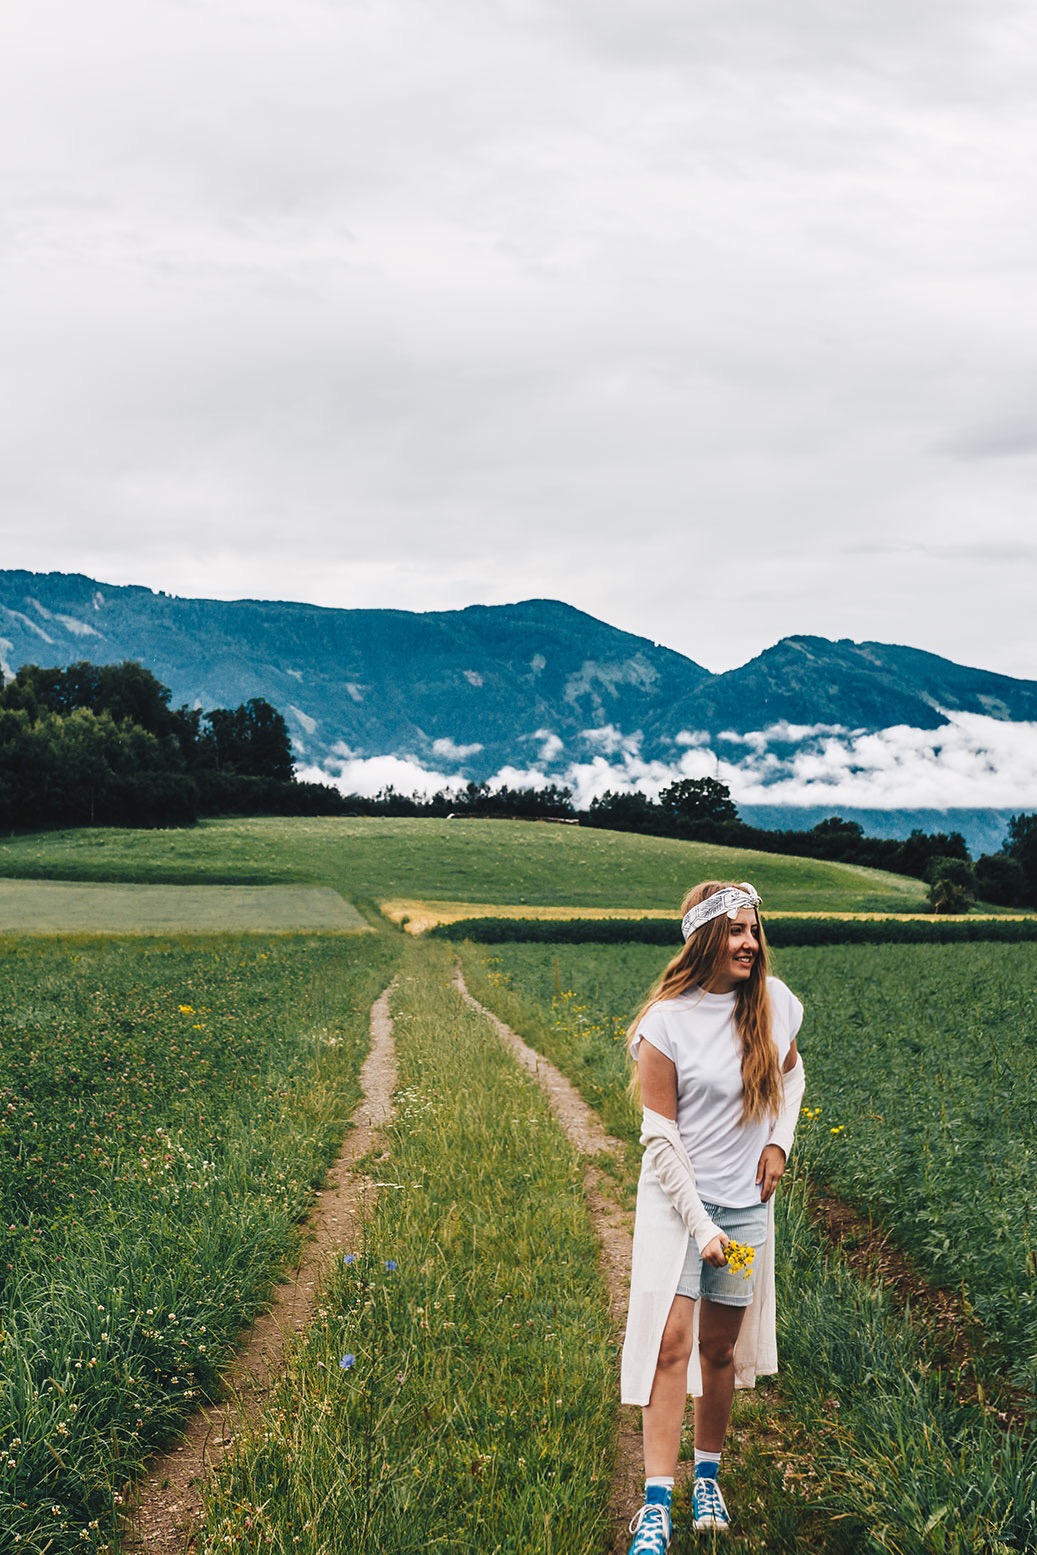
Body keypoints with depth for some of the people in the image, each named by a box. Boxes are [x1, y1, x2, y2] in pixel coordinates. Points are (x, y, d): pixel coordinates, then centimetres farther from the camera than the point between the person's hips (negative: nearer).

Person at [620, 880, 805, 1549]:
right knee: (671, 1340, -13)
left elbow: (791, 1072, 20)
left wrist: (779, 1141, 4)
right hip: (677, 1199, -4)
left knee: (721, 1345, 11)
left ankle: (708, 1474, 29)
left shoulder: (775, 1002, -2)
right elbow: (661, 1135, -12)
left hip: (747, 1200, 4)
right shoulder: (667, 1021, -15)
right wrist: (700, 1226, -15)